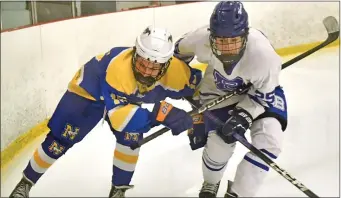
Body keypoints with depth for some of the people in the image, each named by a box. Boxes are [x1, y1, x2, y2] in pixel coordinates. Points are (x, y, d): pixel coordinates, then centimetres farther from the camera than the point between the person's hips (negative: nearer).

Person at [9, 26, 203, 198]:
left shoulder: (173, 69, -31)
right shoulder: (117, 66, -46)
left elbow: (194, 81, -10)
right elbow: (118, 116, -49)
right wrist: (161, 113, -58)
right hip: (89, 90, -4)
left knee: (131, 136, -14)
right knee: (61, 139, -1)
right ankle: (27, 181, 22)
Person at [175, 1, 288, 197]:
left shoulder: (263, 53, -38)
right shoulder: (202, 39, -32)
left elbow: (264, 93, -20)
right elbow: (181, 49, -7)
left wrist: (244, 116, -29)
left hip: (262, 89, 0)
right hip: (219, 90, 1)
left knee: (269, 139, -18)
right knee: (219, 144, -7)